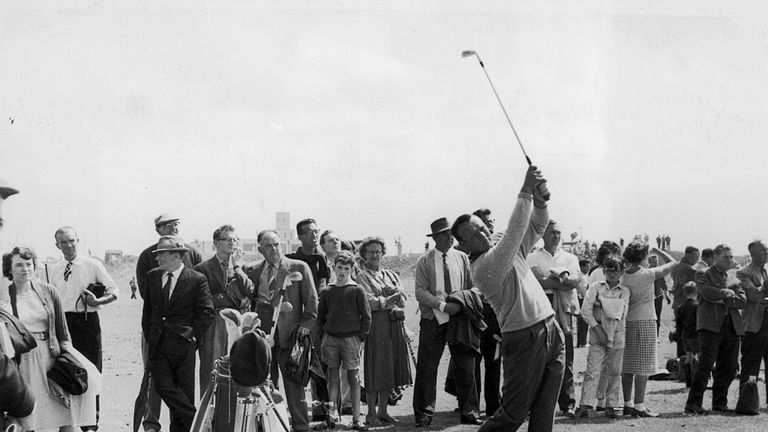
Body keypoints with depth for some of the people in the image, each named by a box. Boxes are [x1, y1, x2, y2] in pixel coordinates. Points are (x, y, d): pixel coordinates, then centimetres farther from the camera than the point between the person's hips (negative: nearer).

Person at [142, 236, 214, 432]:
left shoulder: (197, 280, -4)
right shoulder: (152, 276, 11)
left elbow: (207, 312, -3)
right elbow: (147, 309, 17)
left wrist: (192, 335, -8)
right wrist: (149, 336, 10)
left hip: (182, 343, -3)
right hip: (157, 343, 4)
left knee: (184, 390, 0)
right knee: (163, 386, -10)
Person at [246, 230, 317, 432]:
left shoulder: (299, 267, 2)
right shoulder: (254, 272, 13)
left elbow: (311, 300, 1)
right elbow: (248, 299, 23)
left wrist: (306, 323, -7)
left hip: (289, 331, -4)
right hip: (262, 332, 4)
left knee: (293, 382, -1)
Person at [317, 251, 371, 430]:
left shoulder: (357, 291, -2)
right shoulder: (327, 292, 7)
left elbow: (366, 316, -1)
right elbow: (320, 316, 15)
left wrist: (360, 338, -5)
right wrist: (323, 336, 7)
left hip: (351, 338, -3)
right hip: (330, 338, 3)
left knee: (353, 378, -1)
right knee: (333, 377, 5)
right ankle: (333, 412, 11)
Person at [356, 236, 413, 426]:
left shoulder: (391, 275, 18)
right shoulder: (362, 276, 0)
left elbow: (403, 301, 9)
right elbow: (370, 302, -12)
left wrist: (392, 291, -10)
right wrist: (393, 296, -6)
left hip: (395, 325, 6)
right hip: (376, 326, -6)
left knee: (390, 369, 7)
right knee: (376, 370, -4)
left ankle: (382, 411, 15)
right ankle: (371, 414, 3)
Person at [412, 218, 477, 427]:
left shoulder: (462, 258, 7)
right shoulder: (424, 261, -2)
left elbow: (471, 287, 8)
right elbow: (420, 292, -9)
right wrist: (443, 305, -20)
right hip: (433, 320, -2)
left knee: (466, 367, 3)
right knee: (427, 368, -1)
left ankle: (469, 413, 13)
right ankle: (424, 414, 10)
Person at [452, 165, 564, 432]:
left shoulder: (509, 250, 13)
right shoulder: (480, 268, -14)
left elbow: (537, 225, 15)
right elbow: (513, 234, -25)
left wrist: (539, 200, -7)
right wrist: (526, 193, -24)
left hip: (551, 331, 8)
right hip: (525, 339, -8)